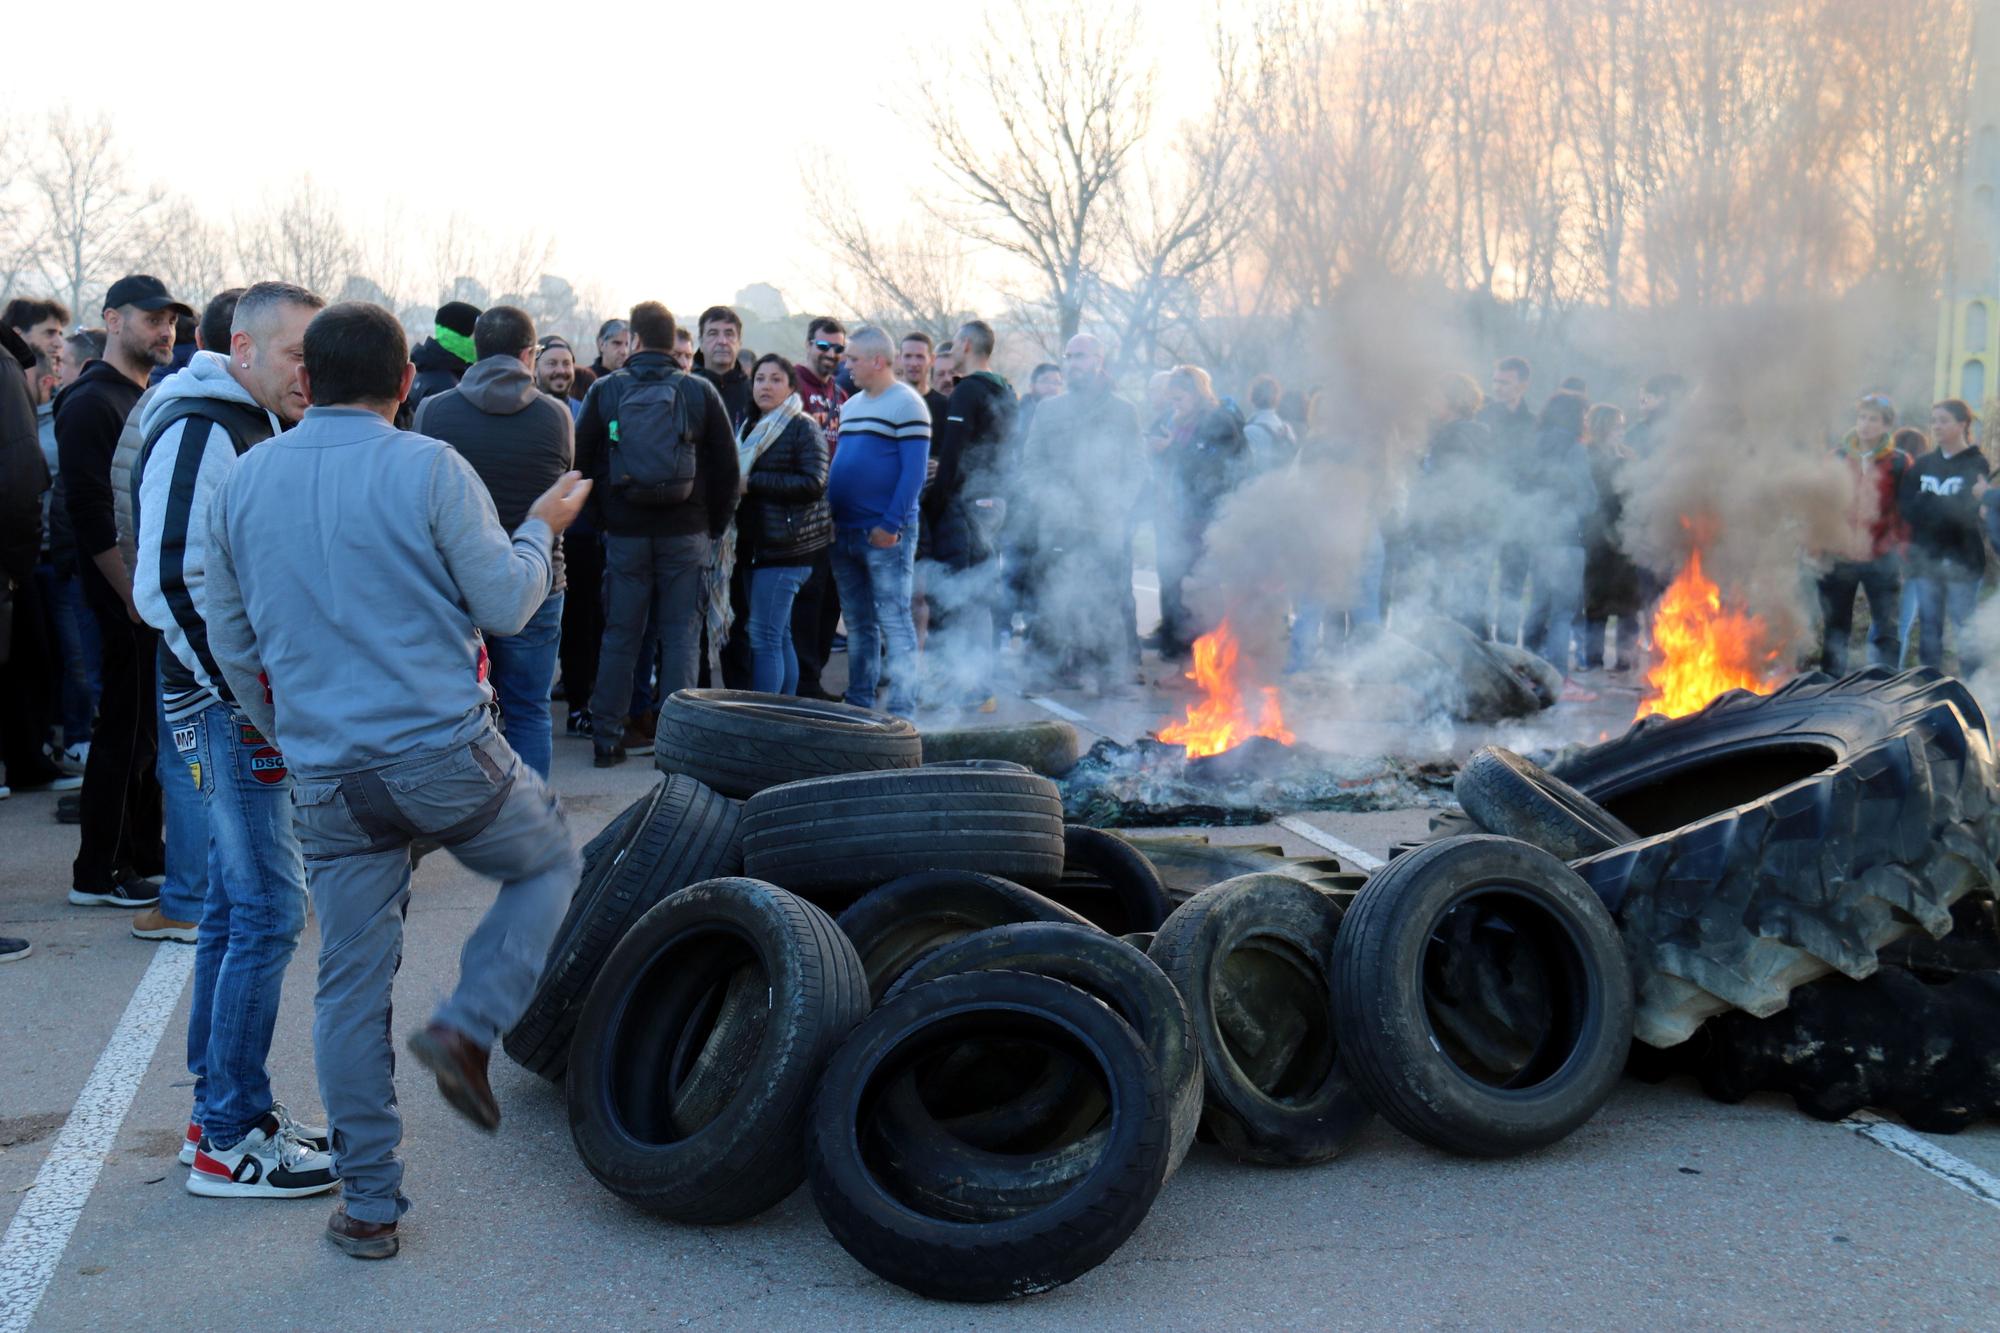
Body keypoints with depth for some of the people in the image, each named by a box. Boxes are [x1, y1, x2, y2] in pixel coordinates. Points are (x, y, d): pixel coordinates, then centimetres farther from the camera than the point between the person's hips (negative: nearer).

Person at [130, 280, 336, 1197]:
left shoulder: (256, 429, 17)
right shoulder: (197, 431, -14)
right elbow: (169, 586, -21)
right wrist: (248, 698, -20)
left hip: (258, 702, 10)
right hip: (224, 709, -10)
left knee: (235, 910, 14)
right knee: (268, 912, -8)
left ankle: (221, 1115, 23)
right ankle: (230, 1140, -1)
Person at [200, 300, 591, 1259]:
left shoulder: (243, 481, 8)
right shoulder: (428, 469, -8)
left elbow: (231, 643, 14)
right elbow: (505, 606, -5)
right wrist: (541, 531, 14)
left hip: (327, 782, 4)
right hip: (444, 752, -4)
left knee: (350, 986, 11)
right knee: (548, 864, 23)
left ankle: (368, 1206, 17)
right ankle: (467, 1026, 3)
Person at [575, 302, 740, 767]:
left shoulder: (604, 390, 0)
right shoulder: (700, 391, -1)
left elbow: (582, 462, 4)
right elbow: (727, 468, 1)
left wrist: (603, 519, 13)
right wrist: (715, 526, 11)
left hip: (625, 533, 1)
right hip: (686, 533, -1)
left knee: (619, 636, 8)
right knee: (681, 635, 5)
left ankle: (607, 737, 10)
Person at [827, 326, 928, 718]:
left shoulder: (907, 405, -8)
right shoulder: (850, 405, 17)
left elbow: (913, 472, -14)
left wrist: (891, 524, -19)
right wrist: (831, 516, 13)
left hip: (886, 535, -8)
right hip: (845, 533, 8)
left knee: (894, 623, -6)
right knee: (857, 624, 14)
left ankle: (901, 711, -3)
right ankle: (858, 704, 22)